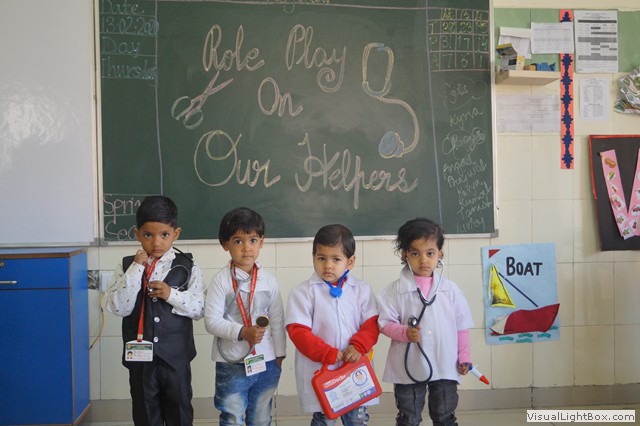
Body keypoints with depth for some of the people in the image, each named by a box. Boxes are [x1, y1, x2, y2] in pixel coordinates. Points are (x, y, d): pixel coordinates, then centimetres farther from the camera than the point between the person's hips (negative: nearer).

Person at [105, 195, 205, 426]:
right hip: (140, 356, 1)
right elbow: (119, 308, -13)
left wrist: (171, 295, -21)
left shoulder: (187, 267, -4)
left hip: (176, 356, -1)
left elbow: (199, 309, -6)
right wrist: (136, 269, -18)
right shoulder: (127, 266, -2)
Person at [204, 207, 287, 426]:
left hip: (266, 363, 3)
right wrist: (242, 332, -24)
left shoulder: (269, 280, 1)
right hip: (231, 365, -3)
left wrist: (279, 355, 8)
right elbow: (211, 321, -14)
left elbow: (277, 320, 7)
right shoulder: (221, 280, -10)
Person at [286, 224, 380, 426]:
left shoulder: (362, 289, 3)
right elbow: (298, 331, -11)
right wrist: (328, 354, -18)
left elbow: (371, 324, 1)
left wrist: (358, 346, -17)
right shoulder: (303, 292, -7)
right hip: (319, 371, -3)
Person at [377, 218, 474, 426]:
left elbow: (461, 327, 6)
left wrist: (464, 357, 3)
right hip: (408, 369, -1)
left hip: (445, 368, 2)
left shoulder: (450, 290, 1)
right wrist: (405, 332, -24)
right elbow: (385, 323, -7)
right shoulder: (394, 290, -7)